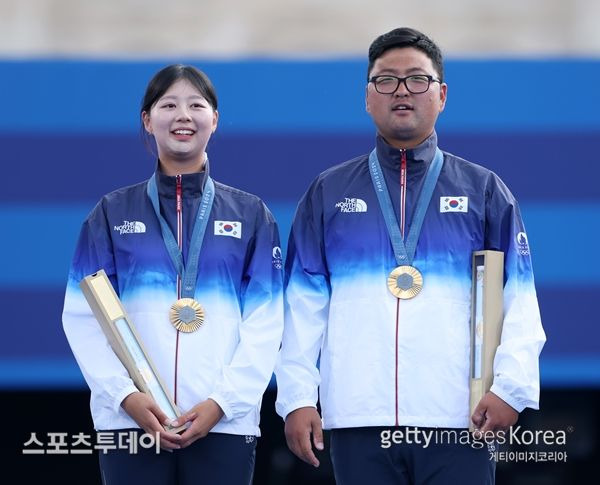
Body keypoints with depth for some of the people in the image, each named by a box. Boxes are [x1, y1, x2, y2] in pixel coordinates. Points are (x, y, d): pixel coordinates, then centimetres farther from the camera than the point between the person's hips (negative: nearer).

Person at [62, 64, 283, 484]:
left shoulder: (250, 215, 11)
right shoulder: (112, 213, 11)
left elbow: (265, 322, 4)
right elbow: (84, 315, 4)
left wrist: (223, 400, -9)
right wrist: (126, 395, -10)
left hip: (225, 422, 0)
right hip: (131, 420, 0)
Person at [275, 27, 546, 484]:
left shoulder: (484, 191, 9)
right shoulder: (328, 193, 12)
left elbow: (519, 301, 4)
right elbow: (304, 303, 9)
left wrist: (511, 387, -10)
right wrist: (297, 397, 0)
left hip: (459, 423, -1)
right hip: (359, 420, 1)